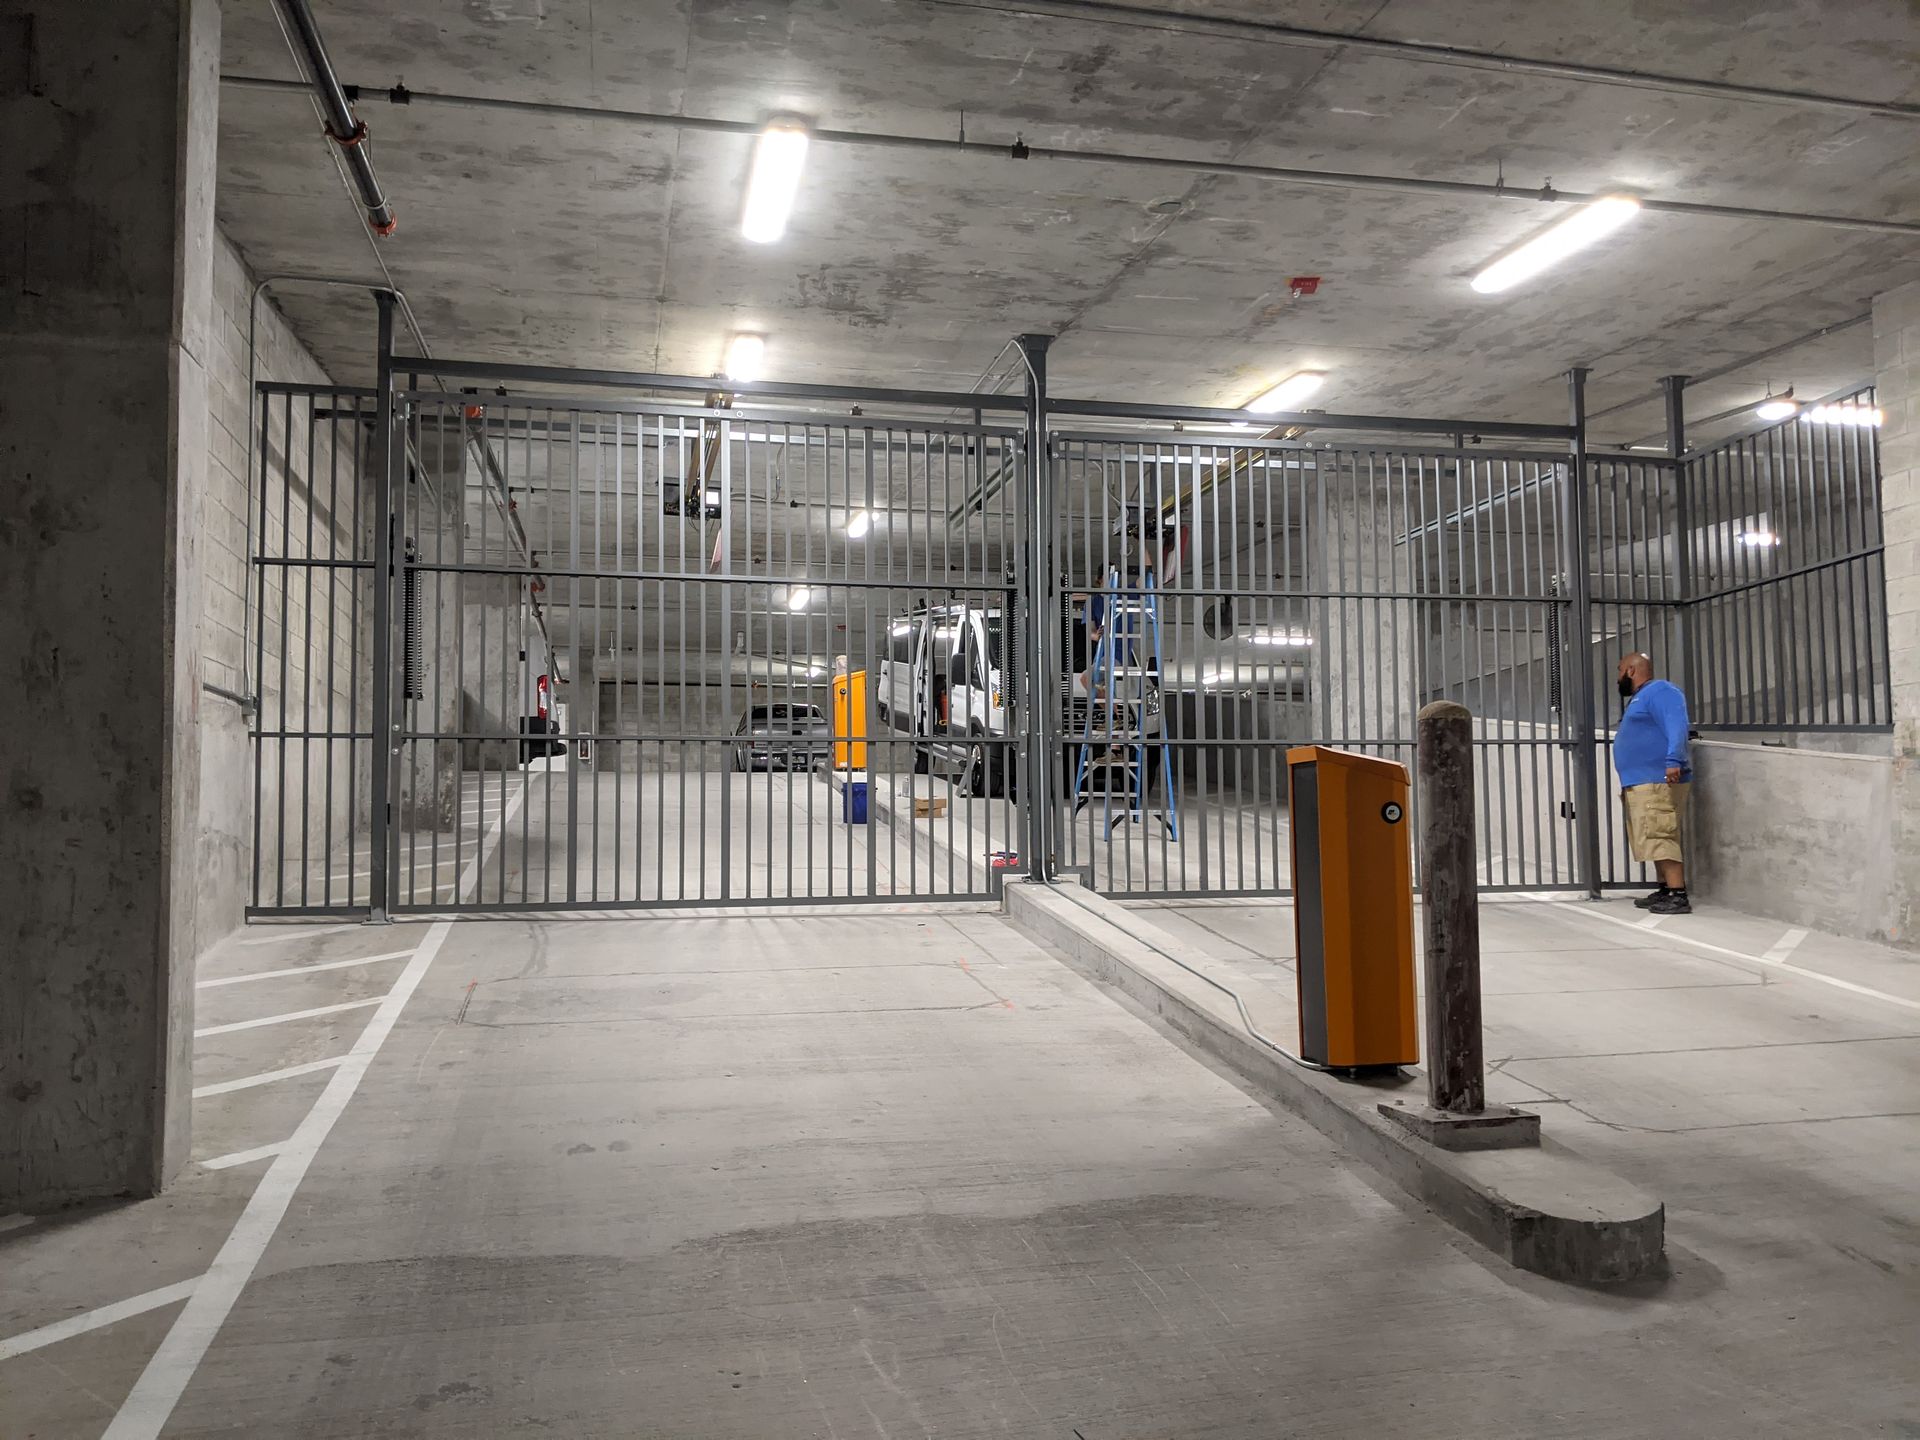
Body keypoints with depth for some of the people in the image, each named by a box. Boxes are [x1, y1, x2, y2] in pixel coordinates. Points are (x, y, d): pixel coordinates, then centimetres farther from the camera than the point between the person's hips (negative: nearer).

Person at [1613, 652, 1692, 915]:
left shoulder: (1659, 691, -7)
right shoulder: (1639, 699, 25)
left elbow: (1677, 727, -21)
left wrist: (1673, 760, -33)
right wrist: (1627, 784, 27)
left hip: (1658, 782, -11)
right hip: (1641, 783, 11)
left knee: (1661, 839, -15)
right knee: (1656, 841, 12)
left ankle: (1679, 896, -17)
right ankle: (1666, 890, 17)